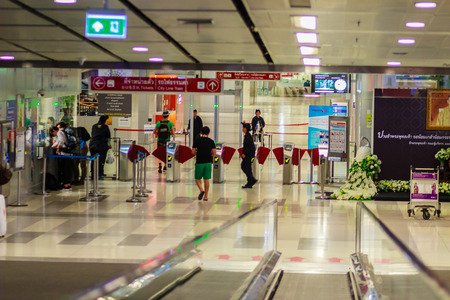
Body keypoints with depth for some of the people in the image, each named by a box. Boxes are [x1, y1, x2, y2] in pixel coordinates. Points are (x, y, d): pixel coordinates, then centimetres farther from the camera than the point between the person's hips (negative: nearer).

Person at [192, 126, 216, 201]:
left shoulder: (197, 140, -4)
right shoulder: (211, 141, 1)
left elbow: (193, 152, -3)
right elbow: (214, 153, -3)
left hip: (199, 162, -2)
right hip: (208, 162, 2)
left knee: (198, 178, 10)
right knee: (206, 179, 7)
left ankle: (201, 190, -15)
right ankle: (206, 196, 9)